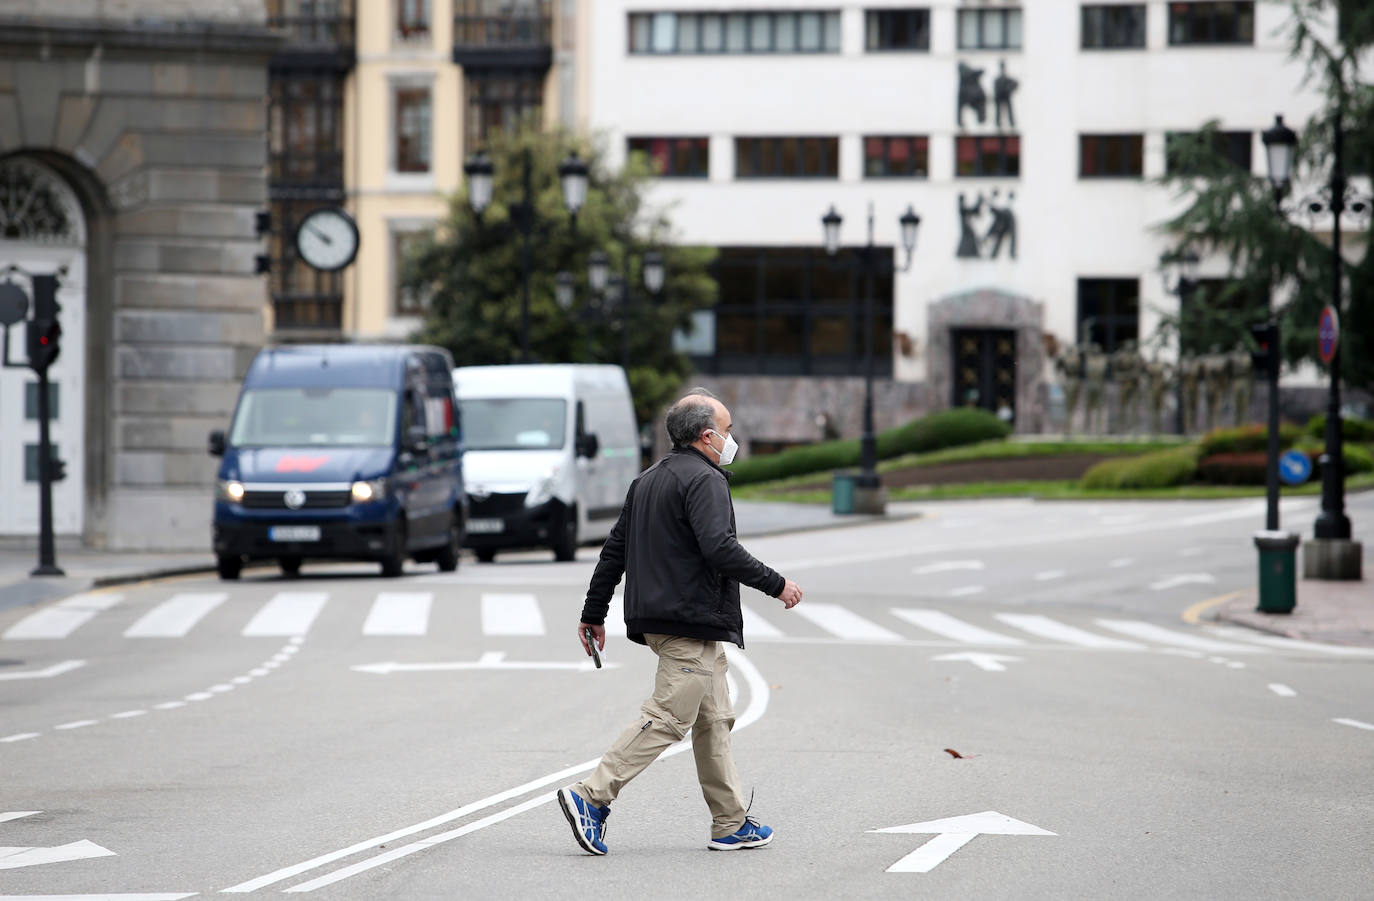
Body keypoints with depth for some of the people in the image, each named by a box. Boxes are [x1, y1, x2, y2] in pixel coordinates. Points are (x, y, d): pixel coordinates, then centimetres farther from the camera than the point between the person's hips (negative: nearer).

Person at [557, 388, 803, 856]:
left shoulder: (647, 480, 18)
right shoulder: (704, 480, -11)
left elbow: (614, 550, 19)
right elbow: (720, 549, -23)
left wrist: (594, 613, 22)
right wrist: (776, 585, -13)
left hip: (657, 619, 10)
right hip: (692, 621, -10)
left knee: (714, 719, 13)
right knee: (667, 717, -11)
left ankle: (732, 823, 15)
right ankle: (591, 797, -15)